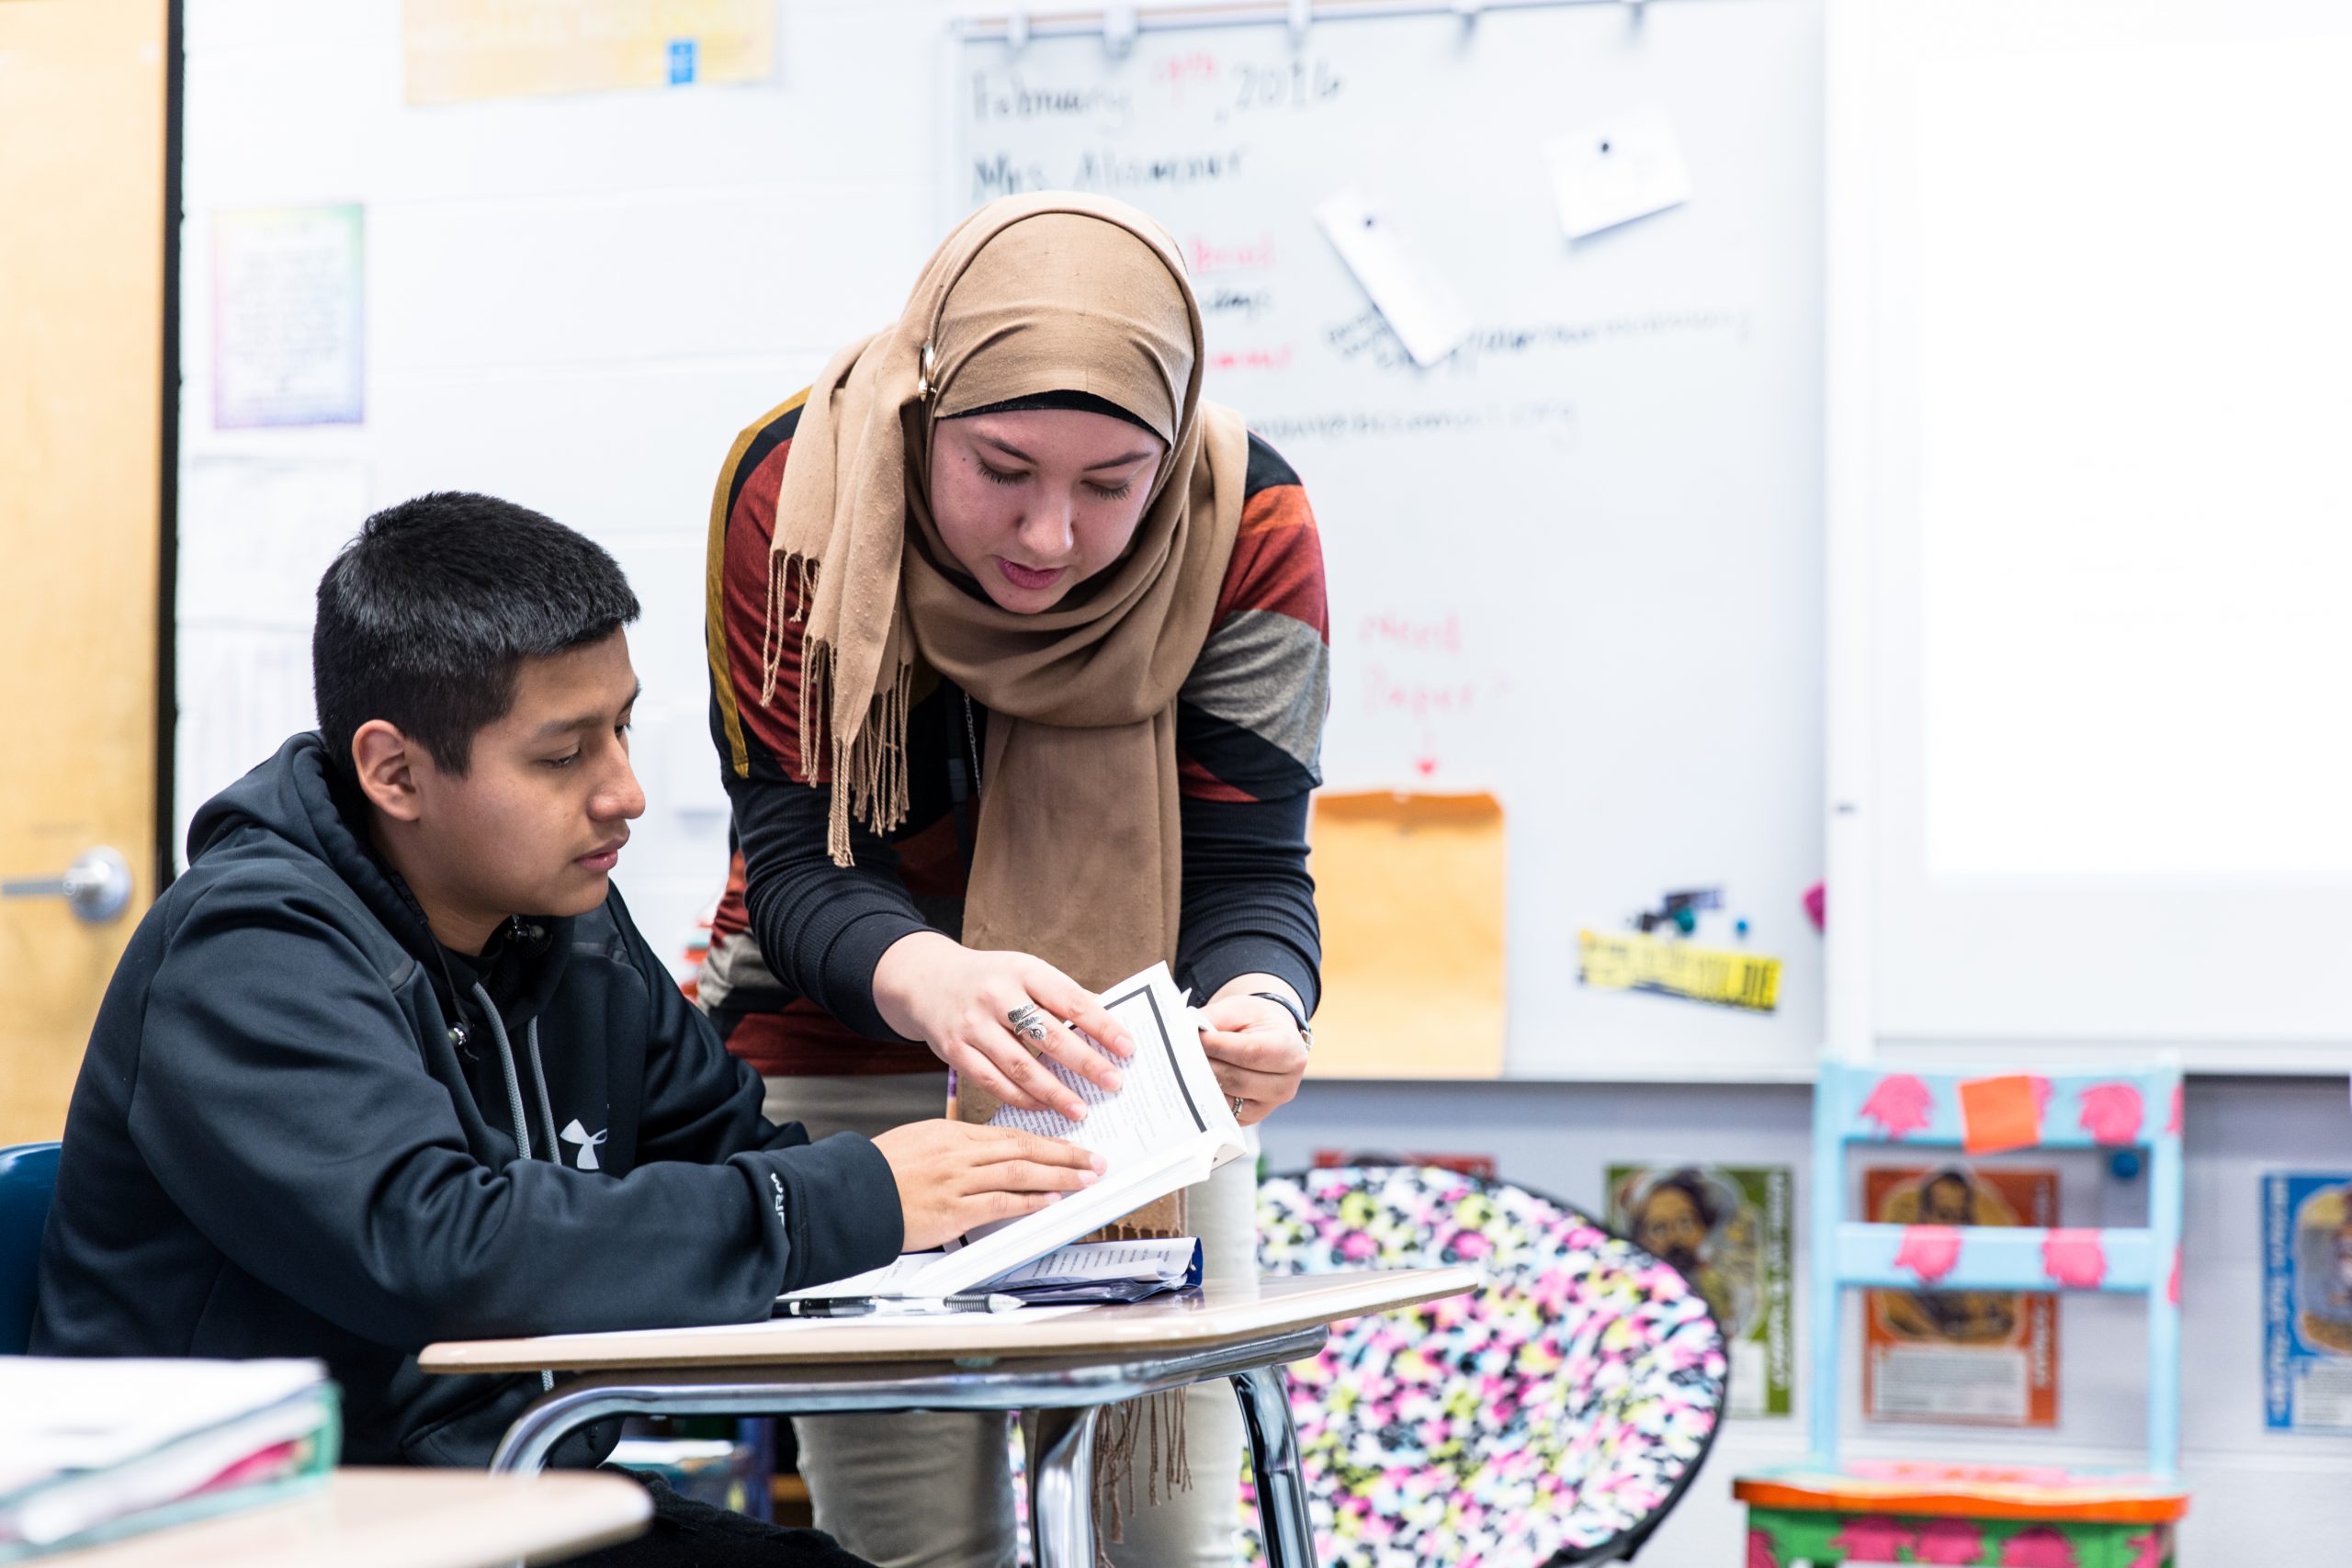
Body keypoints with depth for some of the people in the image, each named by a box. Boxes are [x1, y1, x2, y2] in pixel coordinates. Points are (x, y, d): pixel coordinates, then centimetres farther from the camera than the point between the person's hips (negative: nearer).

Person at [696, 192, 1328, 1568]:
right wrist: (928, 983, -45)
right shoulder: (799, 488, -21)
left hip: (1138, 1066, 1)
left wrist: (1259, 1010, -43)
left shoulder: (1249, 524, -19)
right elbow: (796, 858, -22)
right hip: (853, 1057, -1)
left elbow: (1249, 871, -18)